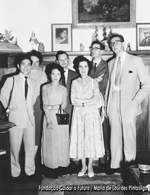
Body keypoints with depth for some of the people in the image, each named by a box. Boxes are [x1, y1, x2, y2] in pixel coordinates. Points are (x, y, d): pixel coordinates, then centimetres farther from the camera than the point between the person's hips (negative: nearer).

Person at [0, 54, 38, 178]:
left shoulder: (33, 82, 10)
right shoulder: (11, 80, -1)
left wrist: (29, 108, 12)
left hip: (30, 117, 3)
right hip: (16, 117, -3)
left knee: (31, 147, 6)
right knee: (15, 147, 3)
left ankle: (30, 171, 21)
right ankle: (15, 172, 20)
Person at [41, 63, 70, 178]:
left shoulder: (63, 89, 8)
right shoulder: (45, 88, 3)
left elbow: (64, 104, 3)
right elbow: (45, 106, -2)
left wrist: (52, 107, -14)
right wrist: (48, 120, -13)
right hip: (49, 117, -1)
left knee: (62, 142, 3)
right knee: (50, 142, 0)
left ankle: (61, 164, 13)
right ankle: (52, 167, 8)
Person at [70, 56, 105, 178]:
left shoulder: (94, 82, 3)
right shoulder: (75, 83, 6)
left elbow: (97, 99, -8)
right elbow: (73, 101, -4)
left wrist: (82, 102, -14)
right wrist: (90, 101, -11)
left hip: (91, 113, -1)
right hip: (78, 114, 1)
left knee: (92, 138, -1)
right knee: (80, 138, 3)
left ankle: (90, 166, 14)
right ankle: (83, 166, 17)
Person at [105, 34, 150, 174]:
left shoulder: (136, 60, 2)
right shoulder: (111, 63, 16)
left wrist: (135, 102, -12)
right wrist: (105, 103, 8)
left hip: (129, 103, -4)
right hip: (113, 102, 4)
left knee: (129, 135, -1)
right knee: (115, 135, 5)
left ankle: (129, 163, 17)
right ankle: (115, 165, 15)